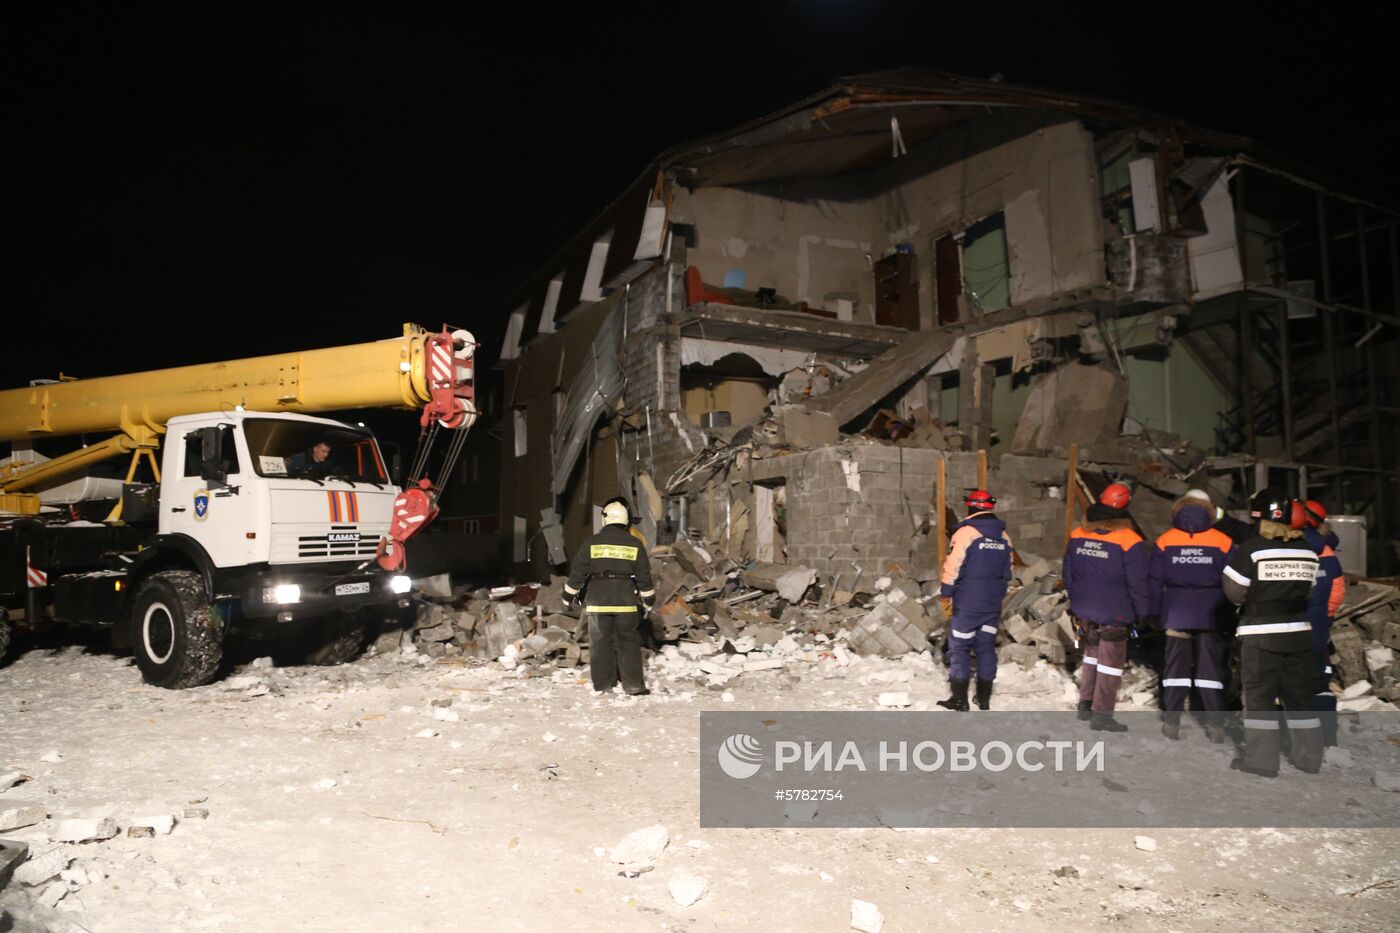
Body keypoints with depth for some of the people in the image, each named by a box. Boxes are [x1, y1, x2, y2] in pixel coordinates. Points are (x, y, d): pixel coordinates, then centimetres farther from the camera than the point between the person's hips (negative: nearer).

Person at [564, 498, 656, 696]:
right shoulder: (635, 544, 2)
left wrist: (569, 594, 14)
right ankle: (634, 685, 2)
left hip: (598, 600, 0)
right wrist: (649, 599, 16)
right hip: (626, 601, 0)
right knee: (629, 642, 5)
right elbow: (644, 576, 5)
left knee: (600, 642, 7)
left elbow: (577, 571, 2)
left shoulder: (592, 543, 0)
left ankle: (603, 685, 9)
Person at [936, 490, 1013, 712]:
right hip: (993, 604, 6)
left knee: (959, 647, 2)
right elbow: (1007, 571, 13)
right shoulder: (1004, 537, 7)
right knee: (986, 647, 13)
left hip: (968, 603, -6)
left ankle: (960, 699, 2)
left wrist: (946, 595, -6)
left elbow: (952, 568, -15)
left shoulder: (965, 532, -13)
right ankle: (984, 698, 18)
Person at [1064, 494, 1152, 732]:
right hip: (1114, 615, -5)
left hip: (1083, 612, 5)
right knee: (1111, 661, 6)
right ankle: (1102, 714, 9)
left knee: (1092, 654, 22)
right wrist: (1144, 612, 0)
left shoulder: (1076, 536, -2)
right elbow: (1138, 583, -13)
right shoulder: (1129, 541, -17)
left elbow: (1067, 574, 9)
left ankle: (1085, 704, 26)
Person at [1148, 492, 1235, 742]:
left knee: (1176, 666, 8)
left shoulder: (1165, 541, -3)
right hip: (1212, 616, 0)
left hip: (1177, 615, 1)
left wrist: (1154, 612, 8)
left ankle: (1171, 723, 8)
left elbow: (1154, 581, -1)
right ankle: (1216, 725, 9)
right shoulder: (1223, 542, -5)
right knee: (1212, 668, 7)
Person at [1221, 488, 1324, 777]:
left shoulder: (1250, 548, -13)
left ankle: (1261, 760, 1)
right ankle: (1309, 757, 20)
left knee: (1260, 696, 1)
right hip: (1299, 632, 5)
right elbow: (1314, 590, 6)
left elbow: (1233, 591, -11)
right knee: (1299, 695, 15)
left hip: (1260, 633, -5)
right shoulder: (1307, 550, 5)